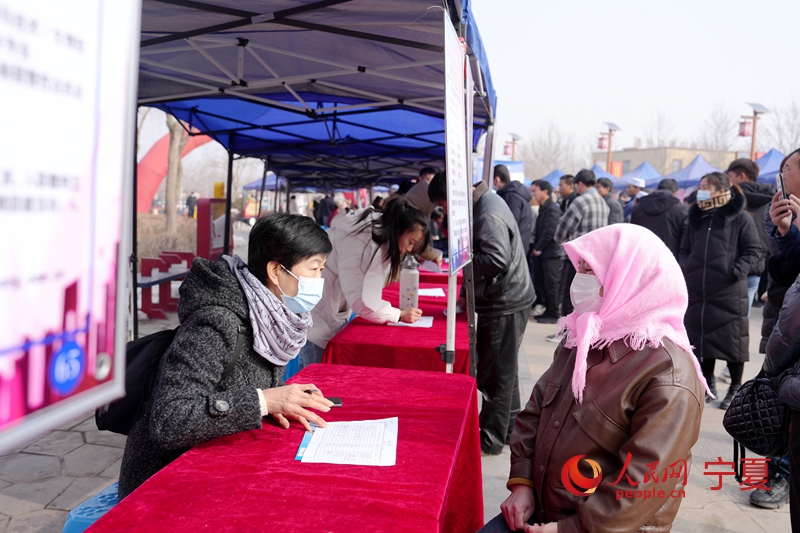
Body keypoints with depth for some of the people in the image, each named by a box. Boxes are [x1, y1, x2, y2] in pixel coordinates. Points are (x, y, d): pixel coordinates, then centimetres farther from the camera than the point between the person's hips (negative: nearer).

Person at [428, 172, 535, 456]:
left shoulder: (488, 214, -20)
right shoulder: (486, 203, 12)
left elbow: (497, 259, -28)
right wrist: (467, 293, 17)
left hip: (504, 305, -10)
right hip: (508, 300, 10)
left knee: (495, 373, 0)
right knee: (505, 369, 20)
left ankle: (491, 440, 12)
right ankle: (510, 428, 34)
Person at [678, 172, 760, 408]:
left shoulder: (740, 217, -4)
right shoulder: (696, 217, 13)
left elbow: (753, 250, -4)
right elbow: (685, 249, 18)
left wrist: (737, 272, -16)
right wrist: (685, 269, 2)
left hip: (729, 293, -5)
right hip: (697, 292, 5)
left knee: (732, 340, 3)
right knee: (701, 338, 11)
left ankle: (736, 388, 18)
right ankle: (708, 384, 26)